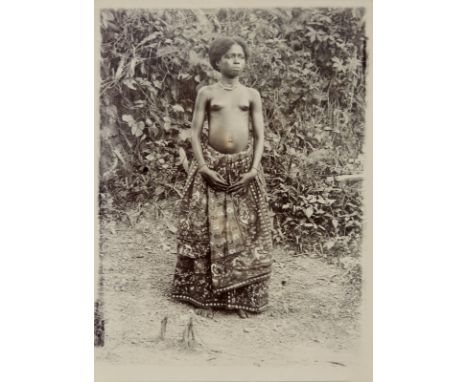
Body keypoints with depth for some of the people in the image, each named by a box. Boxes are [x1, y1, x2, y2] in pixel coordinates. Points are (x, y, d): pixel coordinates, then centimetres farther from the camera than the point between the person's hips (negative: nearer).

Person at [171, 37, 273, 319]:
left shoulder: (252, 95, 8)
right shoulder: (207, 93, 5)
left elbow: (260, 136, 5)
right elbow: (195, 132, 2)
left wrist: (253, 169, -8)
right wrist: (204, 167, -10)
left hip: (244, 166, 1)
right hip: (211, 165, -1)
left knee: (244, 232, 2)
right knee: (206, 231, 0)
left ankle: (243, 298, 13)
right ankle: (205, 296, 12)